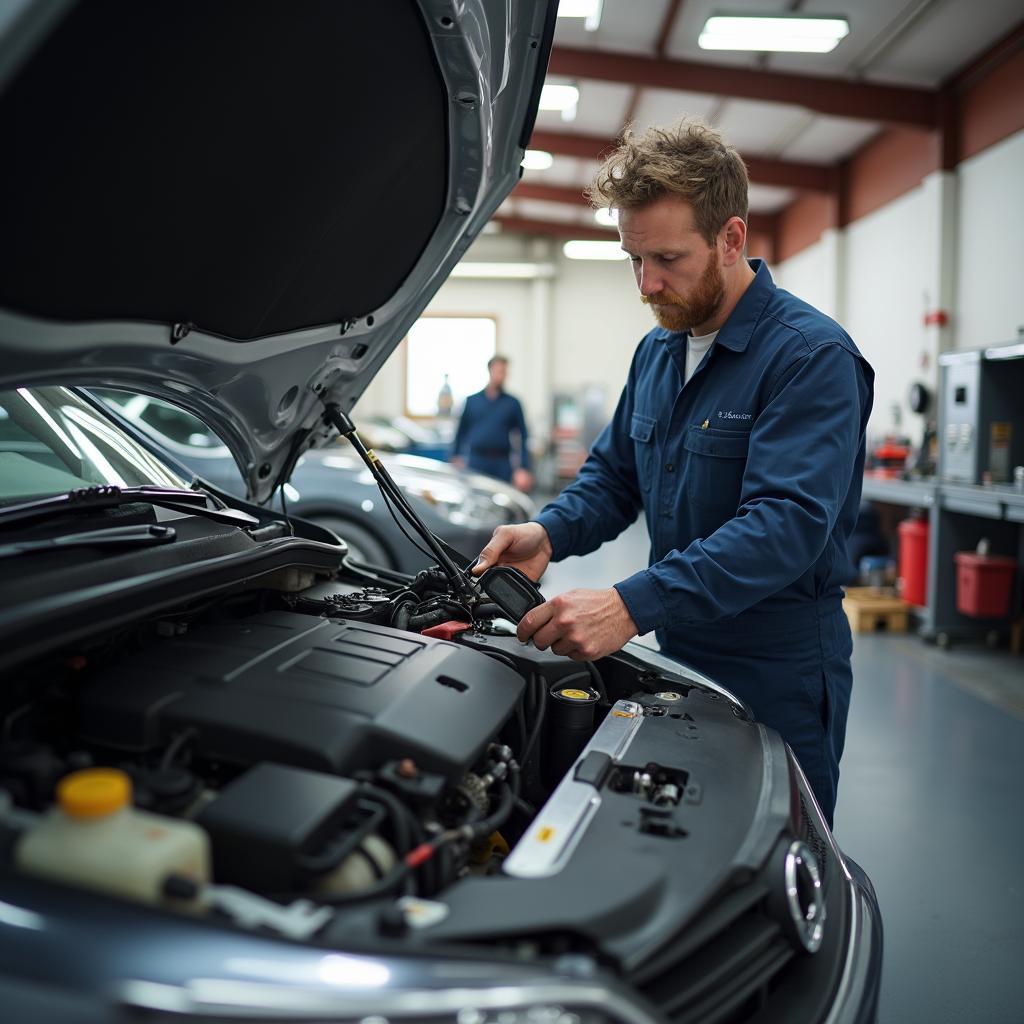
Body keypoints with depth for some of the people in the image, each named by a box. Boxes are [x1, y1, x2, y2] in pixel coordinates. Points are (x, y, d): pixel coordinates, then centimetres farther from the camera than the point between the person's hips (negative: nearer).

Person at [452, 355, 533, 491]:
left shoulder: (512, 403, 7)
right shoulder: (472, 401, 9)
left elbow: (522, 437, 6)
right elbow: (461, 431, 12)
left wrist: (524, 468, -1)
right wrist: (456, 457, 4)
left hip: (502, 464, 0)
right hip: (476, 463, 1)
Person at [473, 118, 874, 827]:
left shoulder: (811, 355, -18)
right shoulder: (657, 353, 9)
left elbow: (787, 524, -28)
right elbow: (614, 475, 15)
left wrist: (634, 606, -37)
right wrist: (550, 534, -7)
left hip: (777, 683, -7)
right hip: (676, 659, 7)